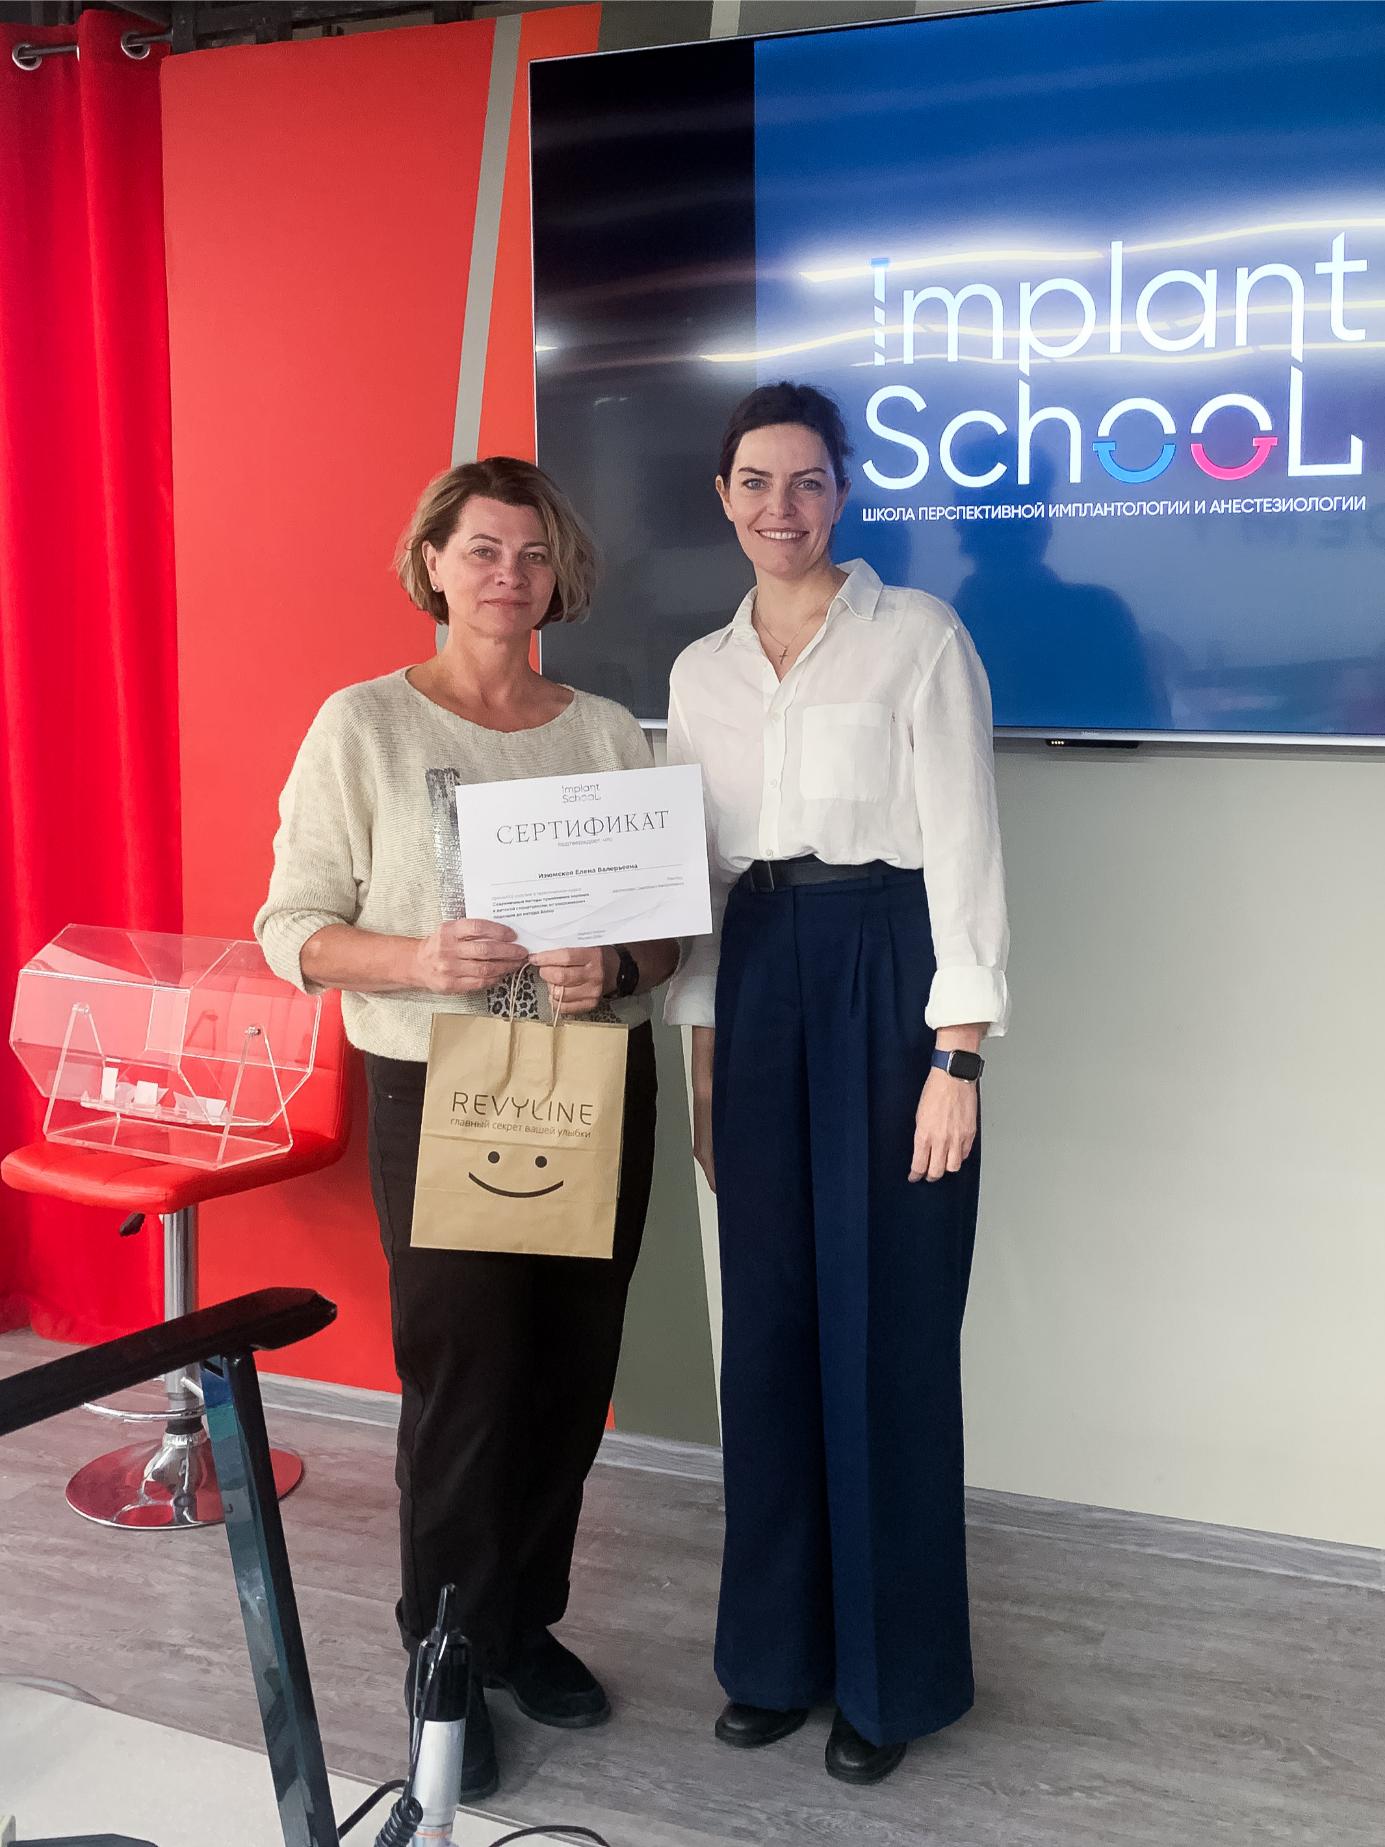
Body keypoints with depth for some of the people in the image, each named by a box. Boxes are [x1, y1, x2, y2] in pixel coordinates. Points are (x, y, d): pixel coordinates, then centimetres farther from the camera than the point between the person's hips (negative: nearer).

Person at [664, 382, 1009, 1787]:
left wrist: (956, 1059, -14)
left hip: (887, 978, -5)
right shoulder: (700, 671, 12)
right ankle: (780, 1646, 26)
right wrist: (702, 1059, 10)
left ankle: (893, 1671, 18)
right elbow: (696, 873, 14)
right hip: (757, 989, 5)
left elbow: (965, 848, -8)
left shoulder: (917, 635, -4)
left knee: (887, 1331, 1)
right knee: (769, 1323, 10)